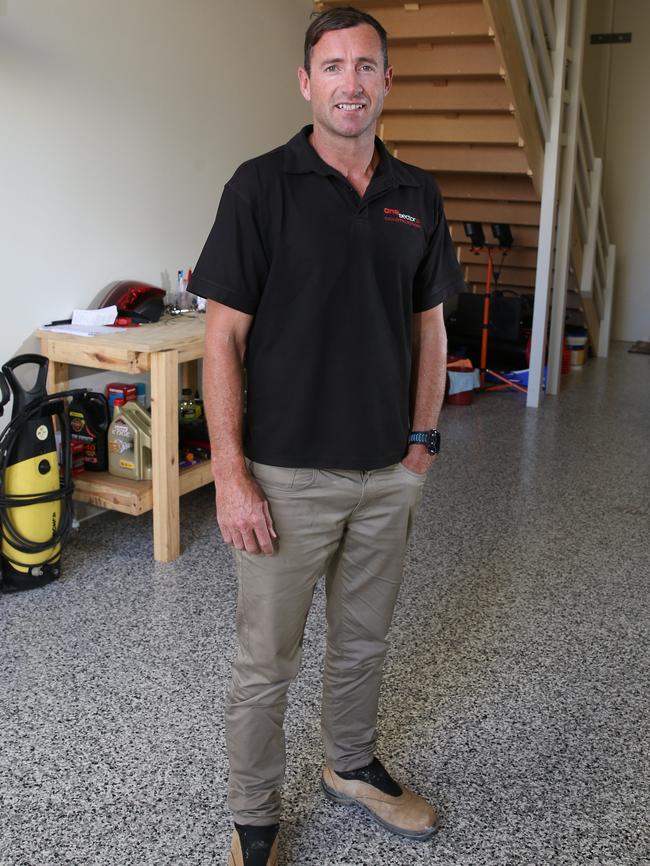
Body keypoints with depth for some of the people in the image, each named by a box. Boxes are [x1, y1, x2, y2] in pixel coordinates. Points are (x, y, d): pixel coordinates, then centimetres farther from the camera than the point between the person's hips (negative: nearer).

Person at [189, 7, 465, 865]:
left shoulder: (417, 196, 6)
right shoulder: (262, 185, -9)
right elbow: (224, 336, -11)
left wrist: (422, 440, 7)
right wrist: (230, 474, -16)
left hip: (388, 473, 5)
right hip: (287, 475, -4)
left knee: (363, 642, 21)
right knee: (266, 664, 8)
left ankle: (353, 765, 45)